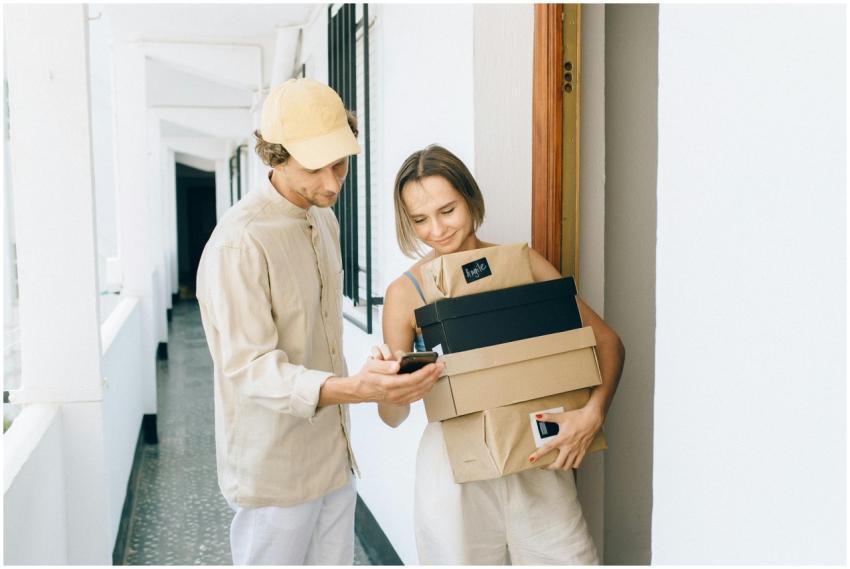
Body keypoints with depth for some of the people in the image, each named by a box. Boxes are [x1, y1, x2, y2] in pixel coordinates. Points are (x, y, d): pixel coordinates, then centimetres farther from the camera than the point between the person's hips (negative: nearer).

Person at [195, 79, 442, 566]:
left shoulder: (325, 221, 7)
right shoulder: (240, 241, -20)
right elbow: (251, 369, -25)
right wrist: (353, 389, -39)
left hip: (333, 457, 7)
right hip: (276, 468, -7)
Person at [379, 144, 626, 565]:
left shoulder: (523, 264, -3)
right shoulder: (406, 292, -5)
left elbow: (607, 342, 0)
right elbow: (394, 417, -1)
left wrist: (593, 412, -17)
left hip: (537, 462, 1)